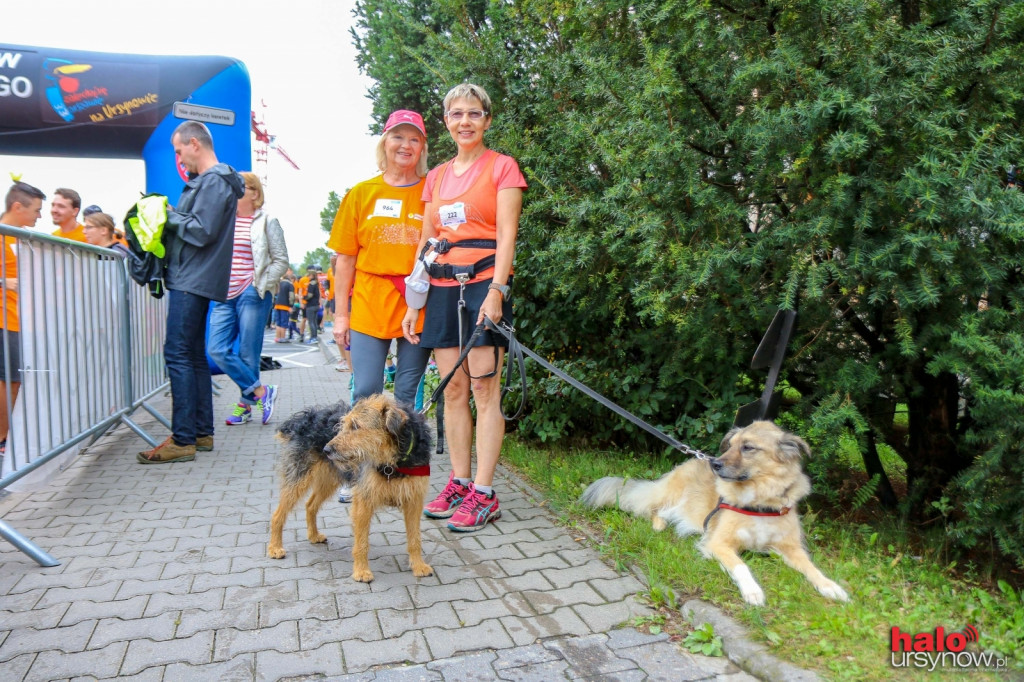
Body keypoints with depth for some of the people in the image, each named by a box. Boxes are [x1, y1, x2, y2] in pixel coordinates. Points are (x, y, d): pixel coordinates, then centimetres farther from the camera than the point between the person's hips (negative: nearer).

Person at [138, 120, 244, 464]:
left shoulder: (214, 182, -11)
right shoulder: (207, 180, 21)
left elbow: (202, 230, -20)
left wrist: (168, 215, -8)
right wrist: (168, 215, 6)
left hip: (192, 281, -11)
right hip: (195, 280, 11)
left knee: (178, 355, -10)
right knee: (193, 355, 12)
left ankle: (183, 440, -7)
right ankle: (202, 432, 19)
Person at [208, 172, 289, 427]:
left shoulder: (266, 222, 1)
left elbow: (281, 260, -1)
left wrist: (260, 284, -9)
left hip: (252, 295, -5)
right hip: (224, 296, 5)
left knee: (248, 354, -1)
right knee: (218, 350, -4)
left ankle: (245, 403, 14)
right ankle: (262, 391, 5)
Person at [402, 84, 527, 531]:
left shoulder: (501, 167, 4)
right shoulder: (437, 176, 19)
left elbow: (506, 235, -5)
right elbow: (426, 242, 18)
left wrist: (495, 291, -17)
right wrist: (414, 303, 12)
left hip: (483, 283, -5)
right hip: (442, 288, 5)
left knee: (485, 389, -6)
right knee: (452, 389, 6)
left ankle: (483, 495, 0)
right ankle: (459, 482, 15)